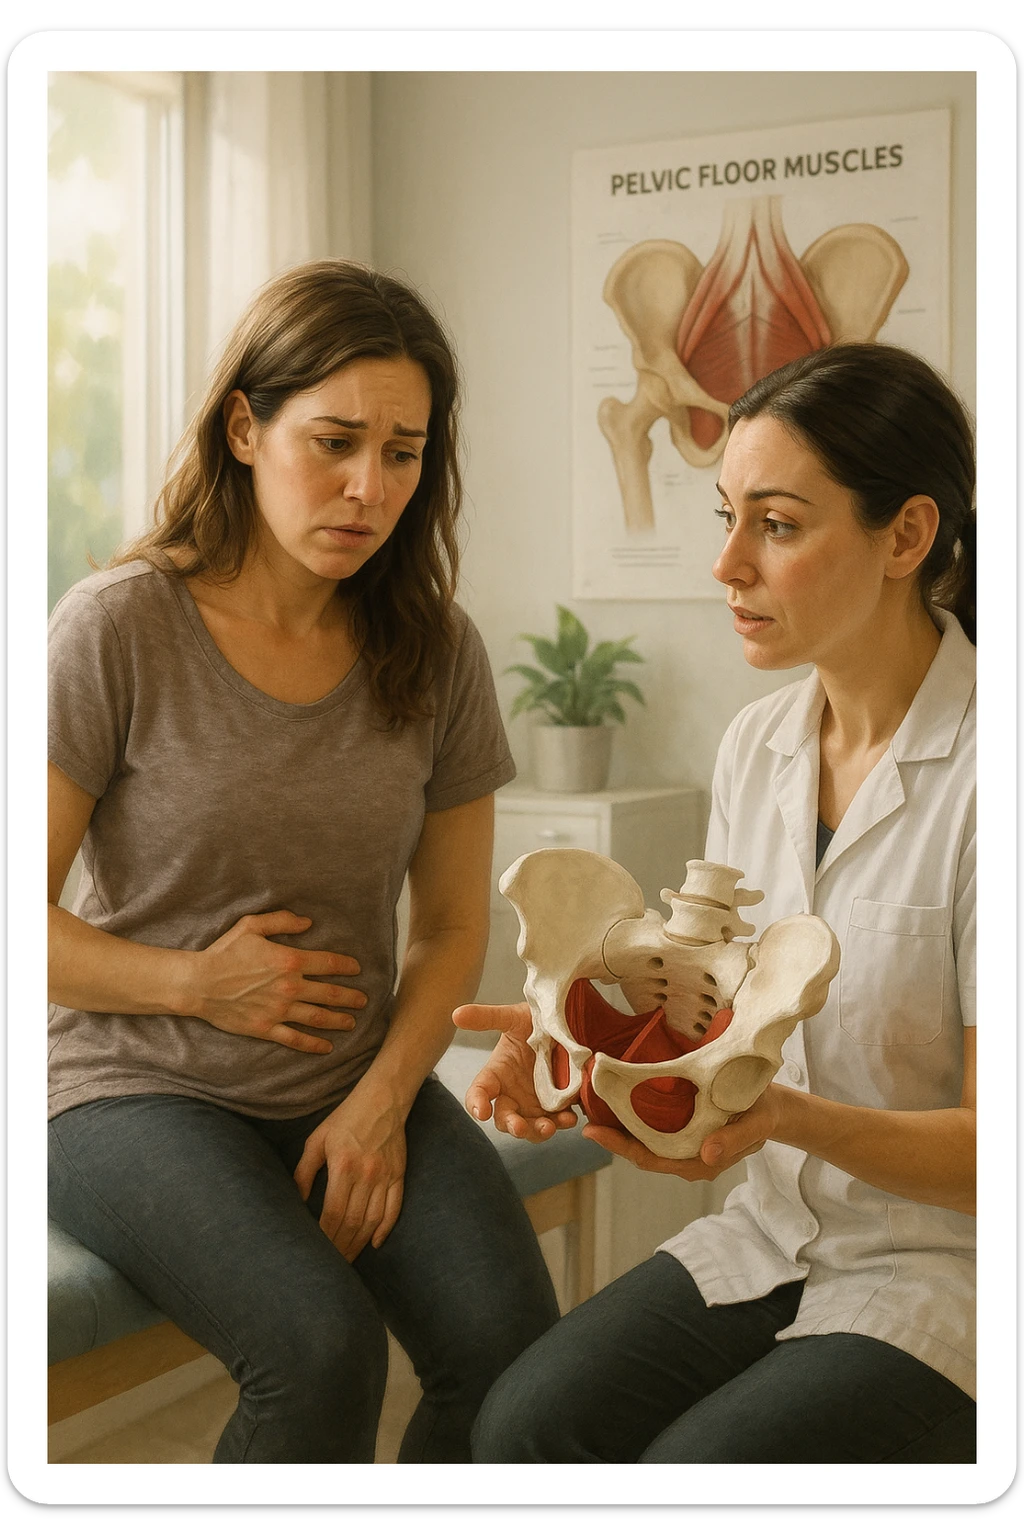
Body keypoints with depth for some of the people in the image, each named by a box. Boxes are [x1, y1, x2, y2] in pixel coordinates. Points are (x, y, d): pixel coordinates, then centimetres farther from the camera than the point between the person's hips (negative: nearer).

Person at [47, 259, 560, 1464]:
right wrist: (197, 981, -12)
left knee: (513, 1347, -20)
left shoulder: (434, 651, 3)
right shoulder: (120, 626, -9)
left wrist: (382, 1101, -6)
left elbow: (454, 925, 8)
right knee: (321, 1346, -28)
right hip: (140, 1087, -3)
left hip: (362, 1085, 4)